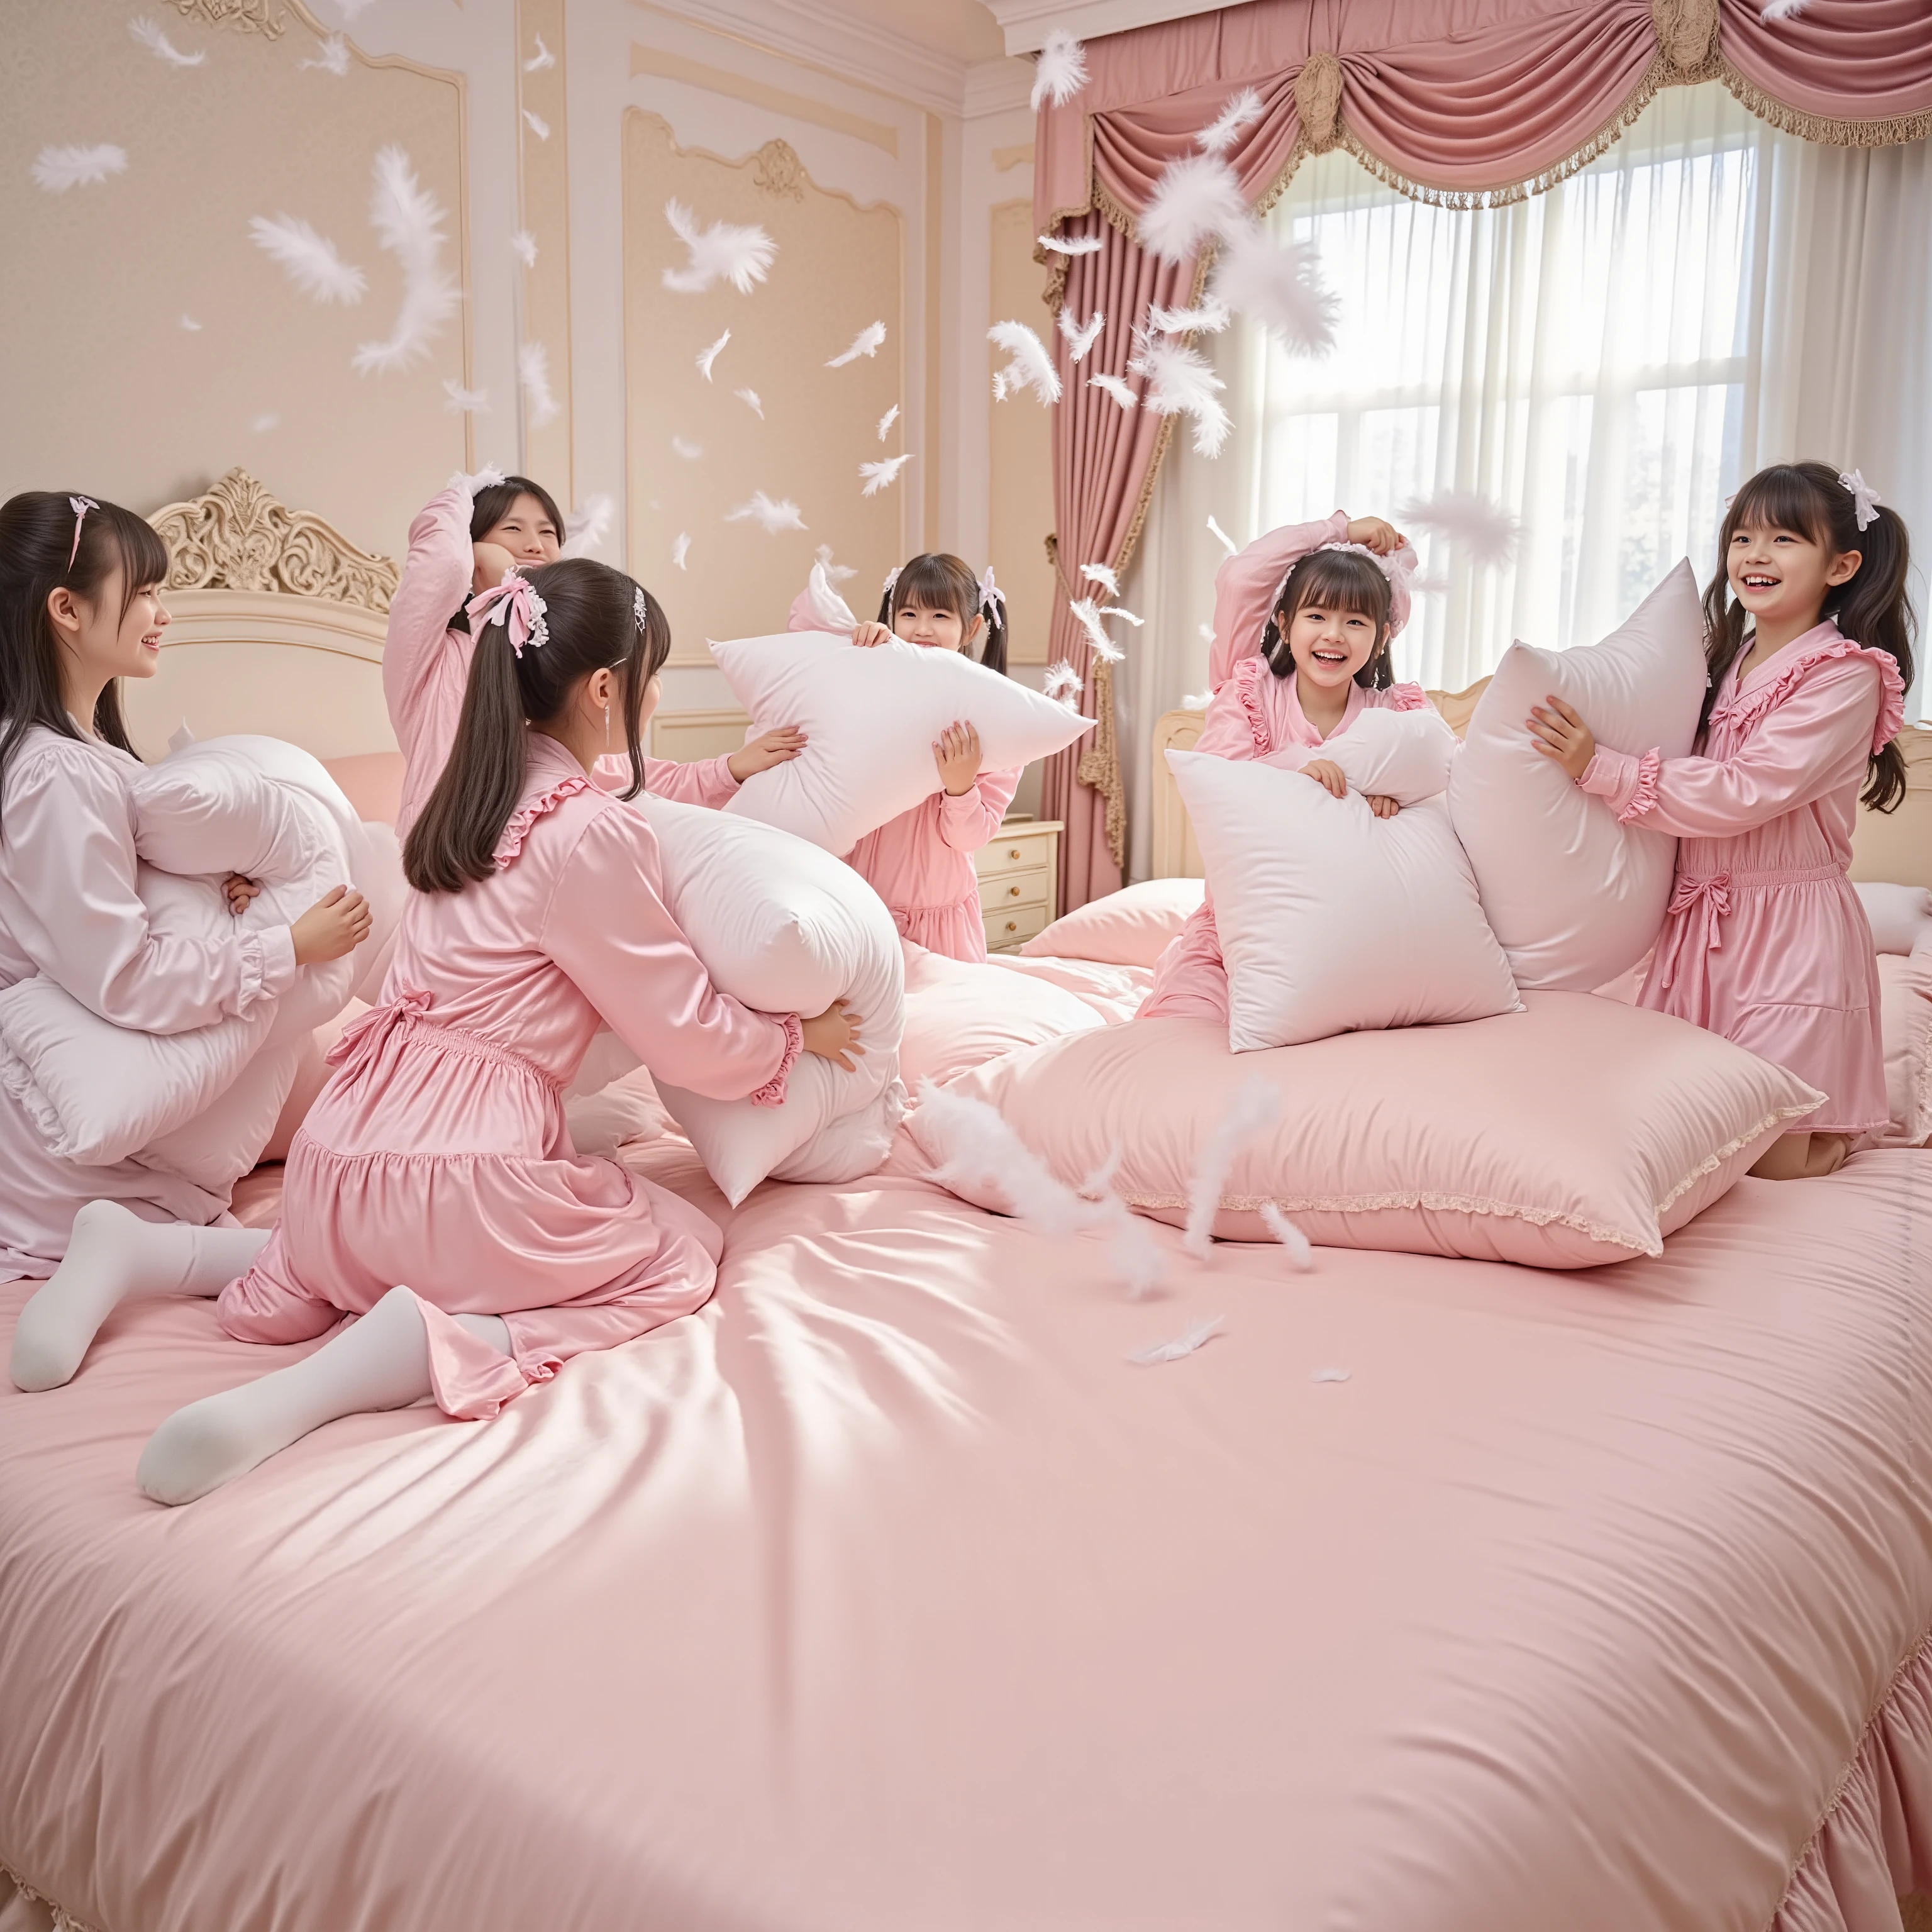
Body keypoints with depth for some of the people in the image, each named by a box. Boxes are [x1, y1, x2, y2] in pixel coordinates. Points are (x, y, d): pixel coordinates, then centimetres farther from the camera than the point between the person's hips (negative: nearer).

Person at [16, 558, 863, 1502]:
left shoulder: (475, 791, 11)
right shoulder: (593, 833, -14)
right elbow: (687, 1036, -6)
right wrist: (800, 1034, 11)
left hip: (335, 1154, 9)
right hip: (461, 1169, -9)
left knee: (373, 1255, 40)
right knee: (683, 1254, 12)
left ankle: (140, 1254, 16)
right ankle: (427, 1348, -14)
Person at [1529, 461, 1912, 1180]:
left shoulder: (1847, 675, -12)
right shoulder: (1725, 661, 11)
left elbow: (1742, 795, -22)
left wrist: (1600, 768, -23)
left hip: (1789, 925, -7)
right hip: (1703, 921, 7)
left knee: (1768, 1158, -4)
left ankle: (1844, 1125, 28)